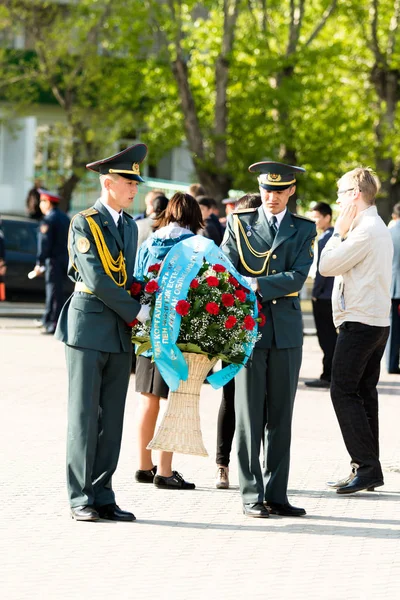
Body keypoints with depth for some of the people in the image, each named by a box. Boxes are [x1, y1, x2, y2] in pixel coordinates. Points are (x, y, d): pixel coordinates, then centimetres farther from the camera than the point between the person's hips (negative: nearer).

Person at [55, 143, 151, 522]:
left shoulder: (129, 225, 16)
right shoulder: (84, 223, -7)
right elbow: (96, 280, -15)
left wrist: (134, 317, 5)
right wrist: (137, 312, -13)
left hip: (121, 334, 7)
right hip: (88, 330, -6)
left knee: (112, 419, 6)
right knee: (84, 416, -3)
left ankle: (102, 496, 10)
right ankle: (80, 500, 0)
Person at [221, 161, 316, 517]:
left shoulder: (304, 229, 9)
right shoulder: (240, 224, 8)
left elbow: (298, 276, -4)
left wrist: (256, 285, -16)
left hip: (286, 331, 2)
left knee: (281, 417, 5)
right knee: (249, 416, -2)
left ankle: (276, 494, 10)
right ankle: (252, 495, 2)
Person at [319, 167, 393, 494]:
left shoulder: (366, 229, -16)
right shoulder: (379, 228, 16)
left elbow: (327, 266, -14)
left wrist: (339, 231, -7)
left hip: (359, 323, -10)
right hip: (377, 321, 10)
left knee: (343, 392, -9)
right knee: (364, 393, 11)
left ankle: (366, 465, -12)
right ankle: (368, 468, 13)